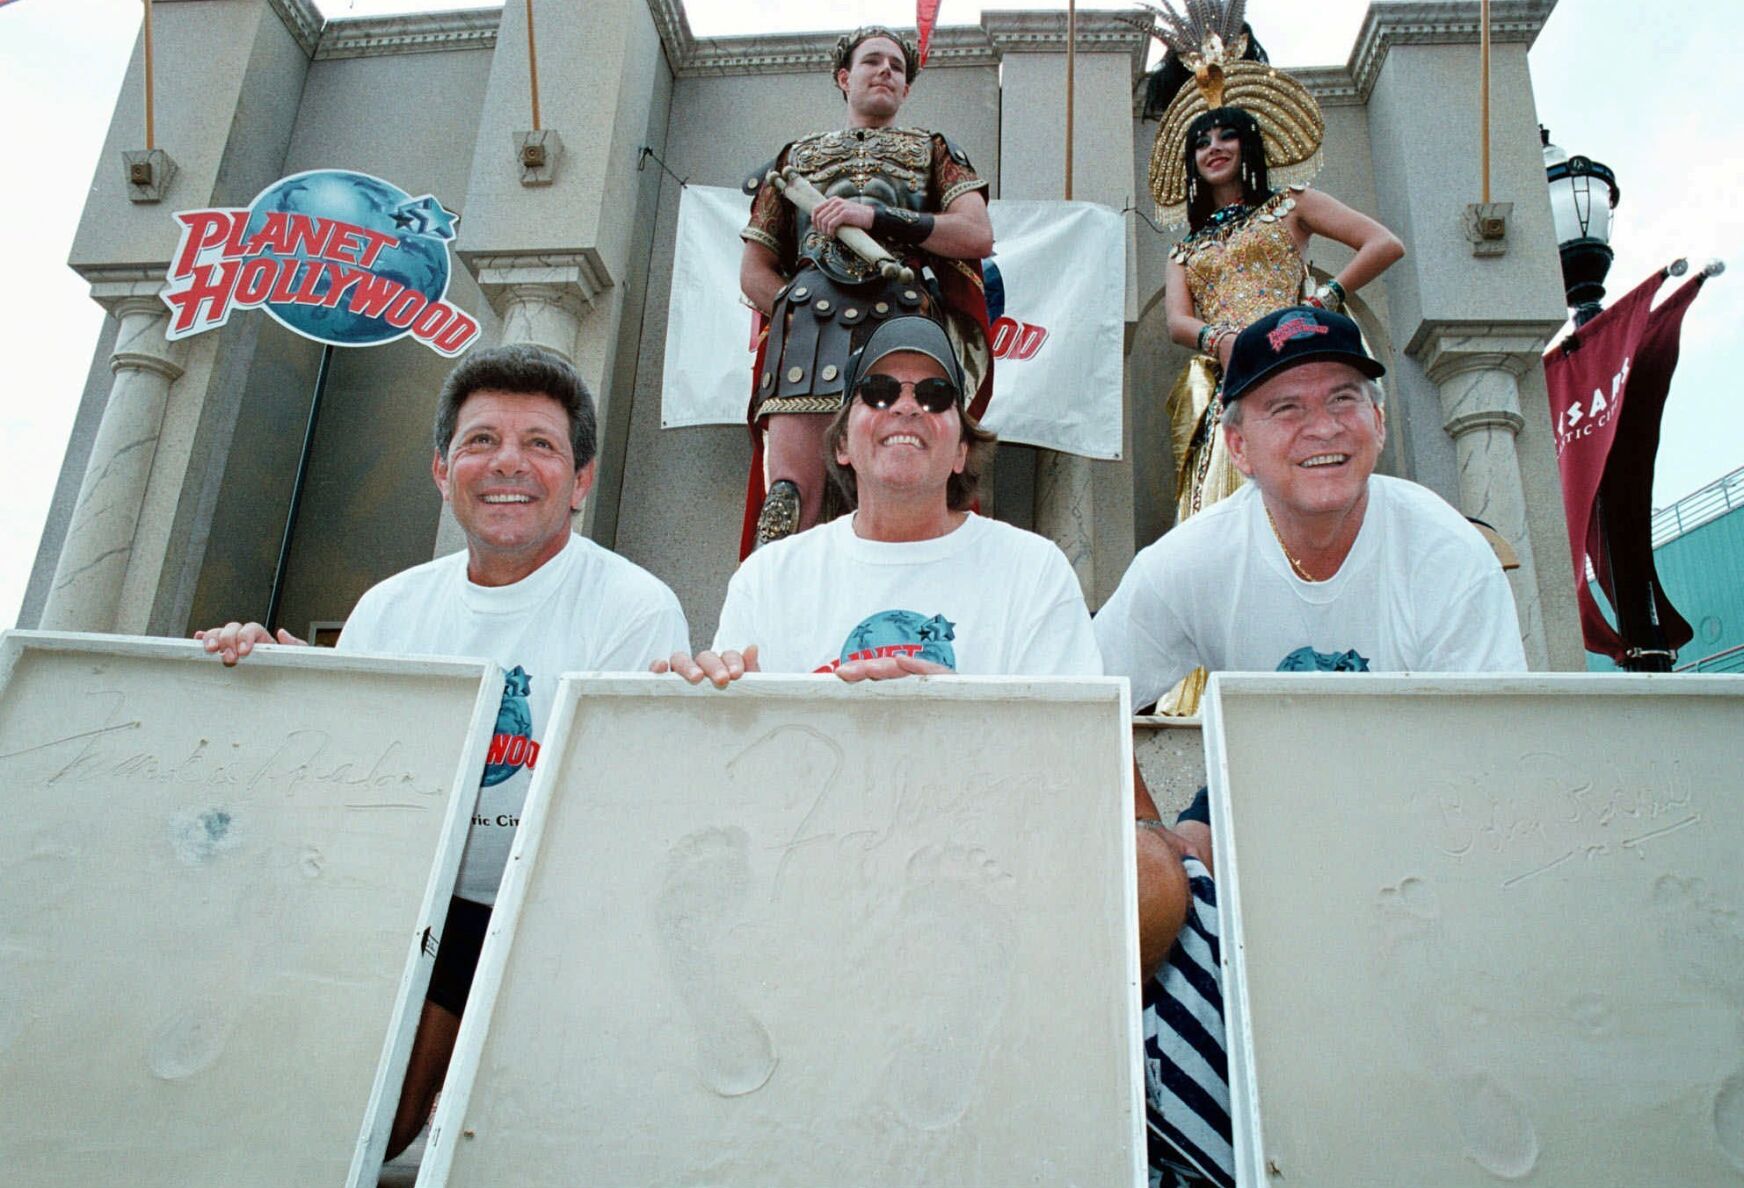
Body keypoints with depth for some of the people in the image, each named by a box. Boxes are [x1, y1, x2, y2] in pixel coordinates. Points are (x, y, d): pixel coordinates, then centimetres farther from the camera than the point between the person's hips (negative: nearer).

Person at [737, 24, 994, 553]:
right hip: (814, 323, 1)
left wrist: (875, 217, -2)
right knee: (790, 498, -16)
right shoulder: (797, 156, 31)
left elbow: (978, 236, 7)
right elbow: (754, 270, 24)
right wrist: (793, 309, 3)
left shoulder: (933, 150, 27)